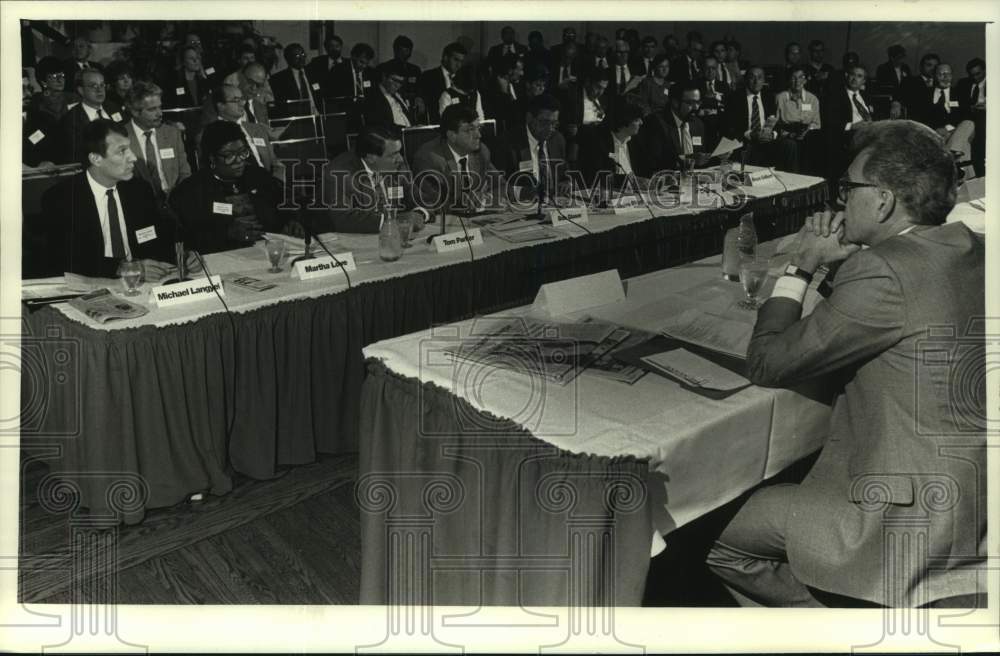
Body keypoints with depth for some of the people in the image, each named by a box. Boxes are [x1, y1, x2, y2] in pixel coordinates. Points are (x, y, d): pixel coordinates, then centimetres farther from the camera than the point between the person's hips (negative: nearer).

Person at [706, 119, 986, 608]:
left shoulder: (884, 272, -24)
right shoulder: (973, 251, 5)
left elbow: (766, 364, -17)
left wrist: (801, 267, -6)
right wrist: (839, 266, 3)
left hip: (916, 524, -10)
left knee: (723, 540, 1)